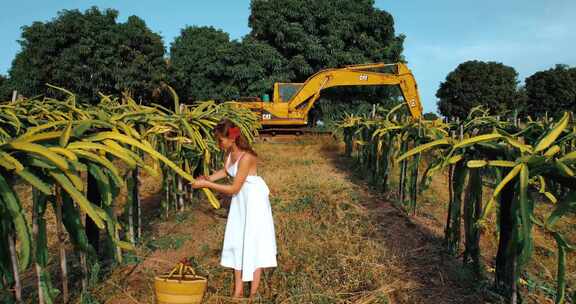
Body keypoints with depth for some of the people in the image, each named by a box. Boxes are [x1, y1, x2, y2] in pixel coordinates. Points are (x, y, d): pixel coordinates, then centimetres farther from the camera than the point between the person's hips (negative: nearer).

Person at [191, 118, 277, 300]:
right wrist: (209, 178, -2)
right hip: (240, 199, 8)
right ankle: (238, 290, 21)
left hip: (254, 199, -8)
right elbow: (226, 171, 14)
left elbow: (233, 189, -26)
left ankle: (253, 293, 13)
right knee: (237, 240, 11)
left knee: (253, 242, 0)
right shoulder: (229, 152, -6)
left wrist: (207, 185, -23)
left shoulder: (246, 157, -30)